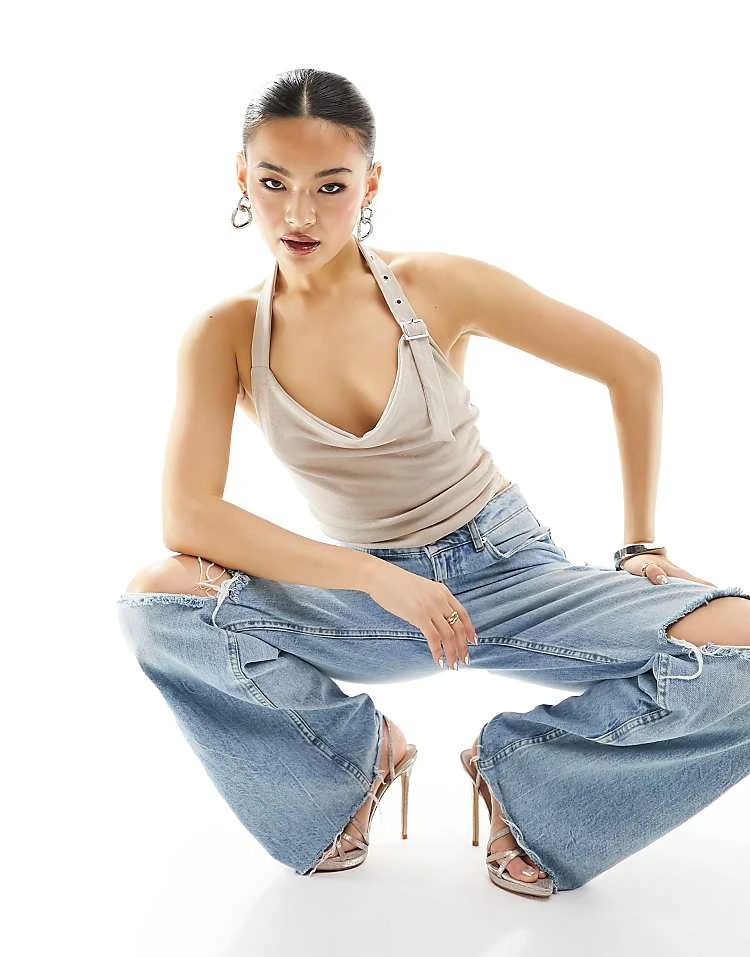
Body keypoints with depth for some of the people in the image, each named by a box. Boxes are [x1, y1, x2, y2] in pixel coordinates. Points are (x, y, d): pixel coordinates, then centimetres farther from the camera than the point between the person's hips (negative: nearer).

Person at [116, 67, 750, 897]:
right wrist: (376, 577, -23)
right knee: (155, 600, -24)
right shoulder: (224, 335, -7)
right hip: (369, 594, 1)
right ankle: (361, 752, 0)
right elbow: (187, 517, -17)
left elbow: (635, 369, -3)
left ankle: (515, 768, 0)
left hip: (507, 571, -1)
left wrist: (640, 543, -2)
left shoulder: (438, 287, -12)